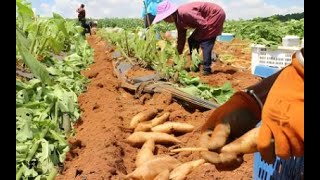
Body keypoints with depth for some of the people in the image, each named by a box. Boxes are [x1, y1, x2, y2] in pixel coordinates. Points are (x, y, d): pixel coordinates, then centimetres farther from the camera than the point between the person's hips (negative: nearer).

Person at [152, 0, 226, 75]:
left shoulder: (185, 13, -32)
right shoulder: (178, 20, -2)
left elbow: (204, 25, -29)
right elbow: (181, 39, 7)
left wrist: (197, 39, -15)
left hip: (216, 14, -9)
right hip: (208, 18, 9)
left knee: (205, 43, -16)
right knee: (191, 41, 7)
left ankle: (207, 69, -9)